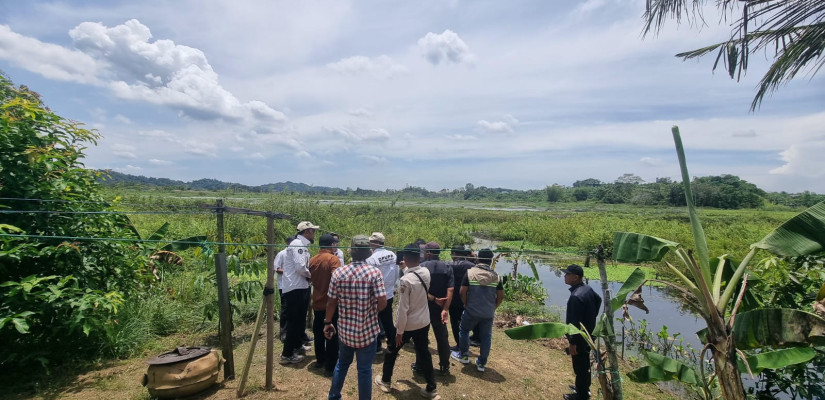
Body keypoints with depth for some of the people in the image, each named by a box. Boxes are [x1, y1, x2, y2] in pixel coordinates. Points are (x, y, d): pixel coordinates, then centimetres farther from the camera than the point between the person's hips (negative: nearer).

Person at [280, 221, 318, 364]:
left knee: (300, 319, 22)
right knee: (294, 321, -2)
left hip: (301, 287, 11)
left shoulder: (302, 245, 15)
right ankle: (287, 354, 7)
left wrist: (308, 275, 0)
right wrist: (310, 275, -10)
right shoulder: (298, 244, -17)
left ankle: (297, 345, 38)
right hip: (295, 288, -11)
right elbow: (300, 267, -26)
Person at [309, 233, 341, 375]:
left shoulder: (312, 260, 4)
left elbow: (311, 279, 14)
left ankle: (320, 360, 33)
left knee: (319, 333, 20)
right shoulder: (333, 259, -16)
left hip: (317, 303, 6)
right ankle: (330, 366, 10)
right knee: (332, 336, 4)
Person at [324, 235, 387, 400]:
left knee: (342, 363, 25)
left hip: (345, 329, 4)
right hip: (367, 330, -3)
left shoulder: (338, 273, -7)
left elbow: (331, 302, -2)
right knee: (364, 369, 12)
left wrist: (327, 322, 14)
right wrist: (371, 311, 3)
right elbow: (382, 302, -19)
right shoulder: (374, 272, -16)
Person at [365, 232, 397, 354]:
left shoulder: (371, 259, -21)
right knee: (388, 320, 19)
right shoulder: (392, 255, -6)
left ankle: (377, 346, 23)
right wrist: (393, 287, 13)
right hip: (389, 294, 5)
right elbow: (396, 273, 0)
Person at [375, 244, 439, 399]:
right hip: (424, 322, 5)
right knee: (424, 354, 17)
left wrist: (399, 331, -13)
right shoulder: (426, 273, -8)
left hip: (408, 324, -5)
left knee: (392, 351, 18)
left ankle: (386, 381, 35)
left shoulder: (406, 280, -26)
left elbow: (403, 309, -23)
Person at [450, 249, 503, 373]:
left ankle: (463, 356, 29)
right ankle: (482, 363, 22)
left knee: (464, 330, 19)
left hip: (471, 311, -2)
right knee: (486, 337, 14)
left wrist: (466, 304, 5)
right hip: (488, 313, 3)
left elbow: (462, 292, -11)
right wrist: (493, 308, 12)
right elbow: (501, 296, 1)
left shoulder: (470, 272, -10)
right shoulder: (495, 276, -2)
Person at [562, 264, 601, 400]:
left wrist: (572, 342, -21)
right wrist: (592, 315, 24)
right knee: (585, 364, 25)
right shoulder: (587, 288, -1)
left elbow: (575, 322, -29)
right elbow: (598, 300, 20)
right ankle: (585, 389, 43)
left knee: (580, 367, 8)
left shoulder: (576, 296, -32)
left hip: (580, 338, -10)